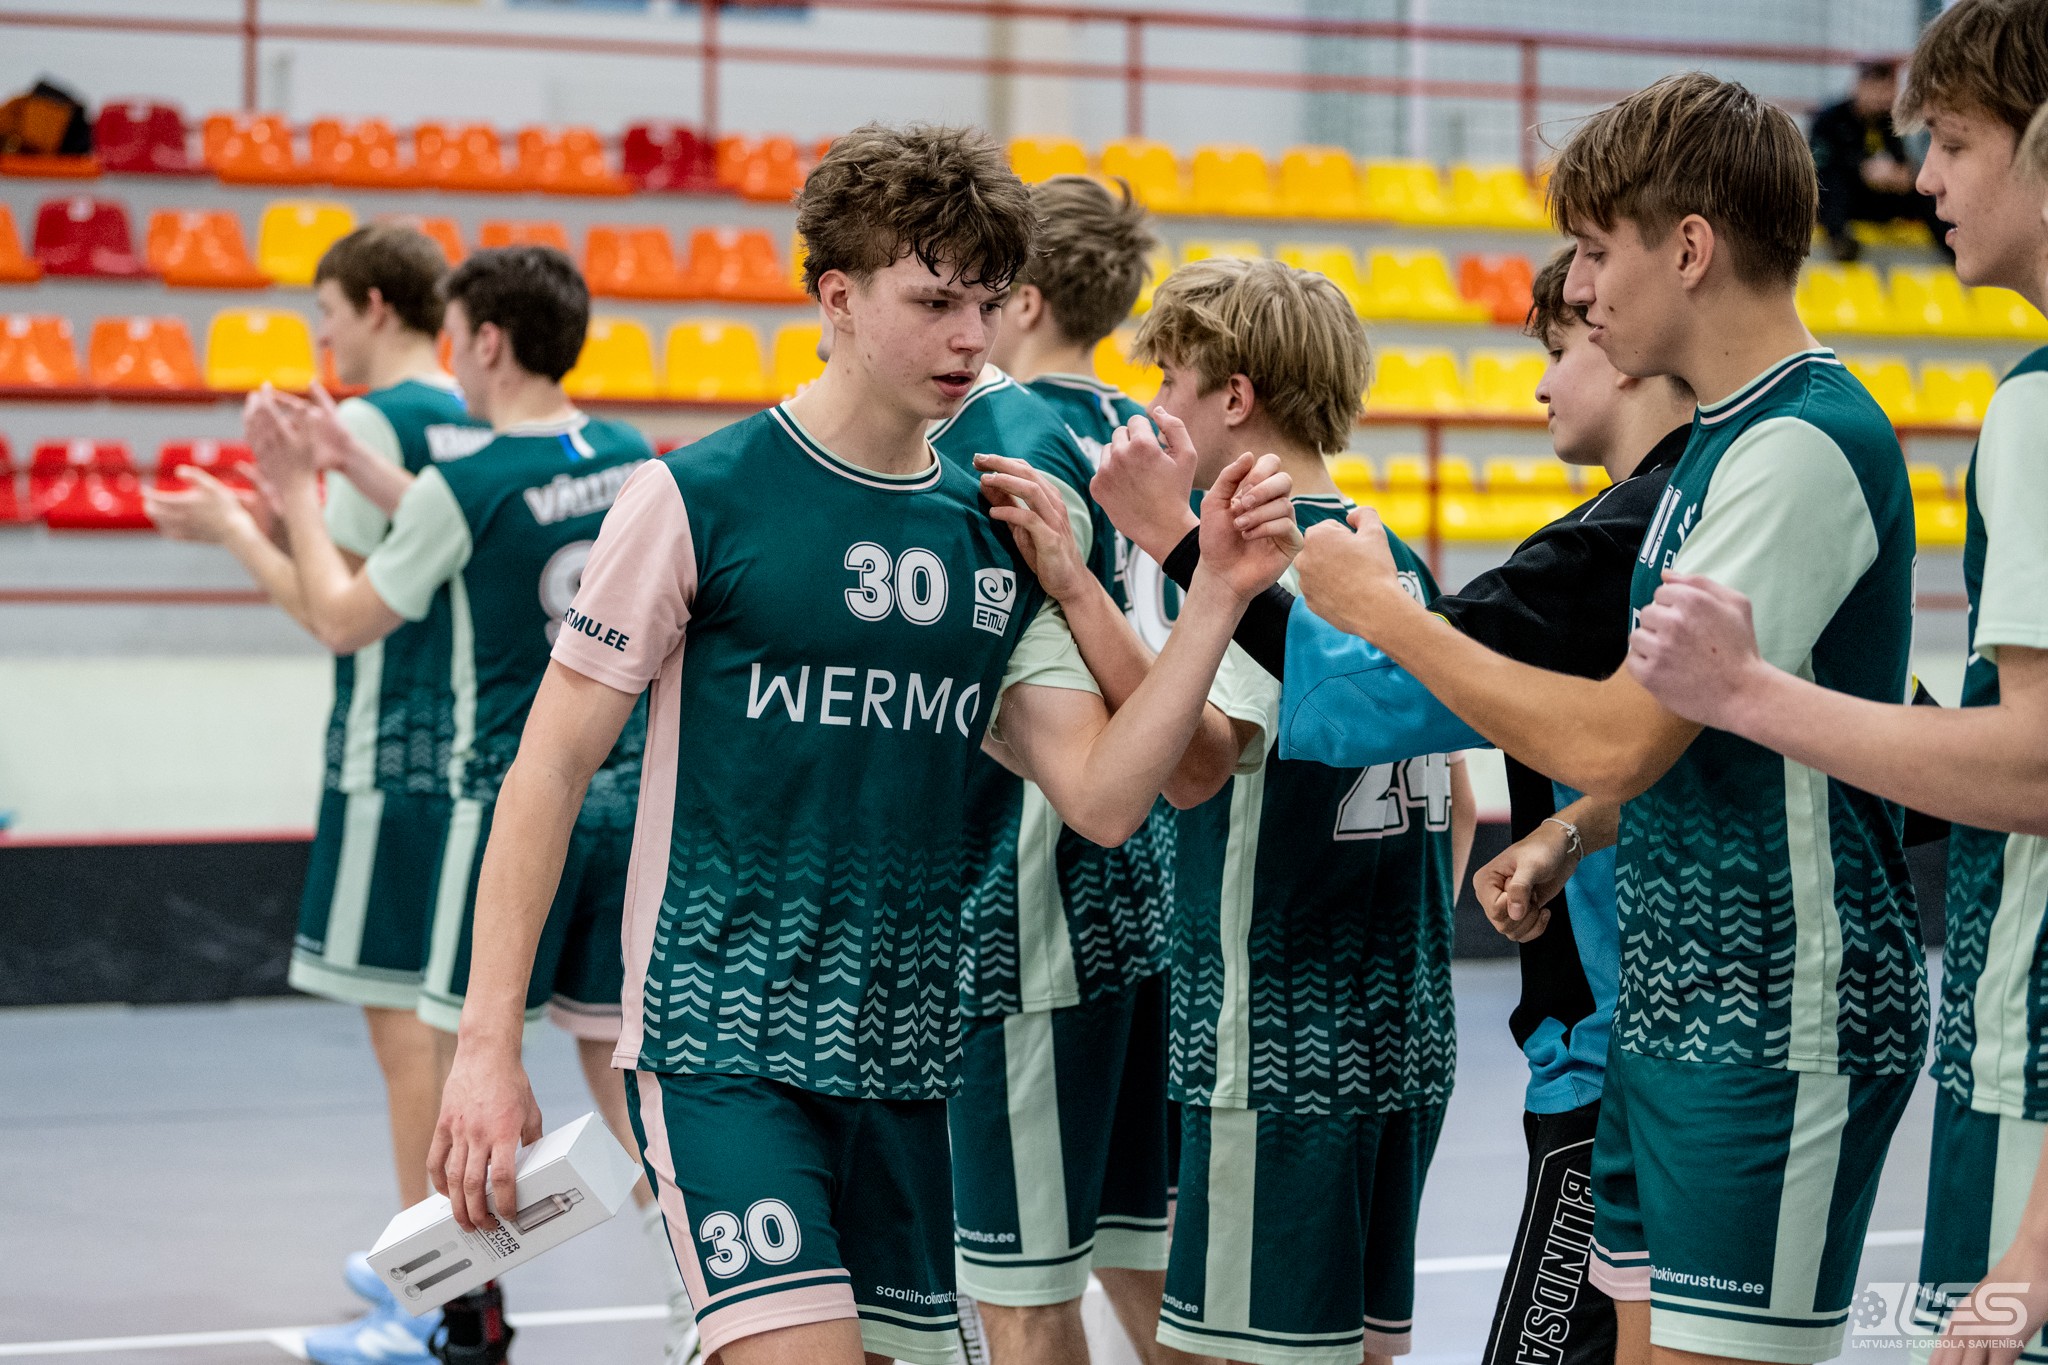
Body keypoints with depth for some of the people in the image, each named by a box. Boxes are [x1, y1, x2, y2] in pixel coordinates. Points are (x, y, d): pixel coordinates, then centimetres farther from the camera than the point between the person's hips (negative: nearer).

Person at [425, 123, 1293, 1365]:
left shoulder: (995, 539, 9)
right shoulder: (699, 499, -6)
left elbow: (1103, 800, 3)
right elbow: (548, 772, -5)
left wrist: (1219, 596, -7)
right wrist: (489, 1043, -10)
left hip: (903, 1057, 6)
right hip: (720, 1038, -6)